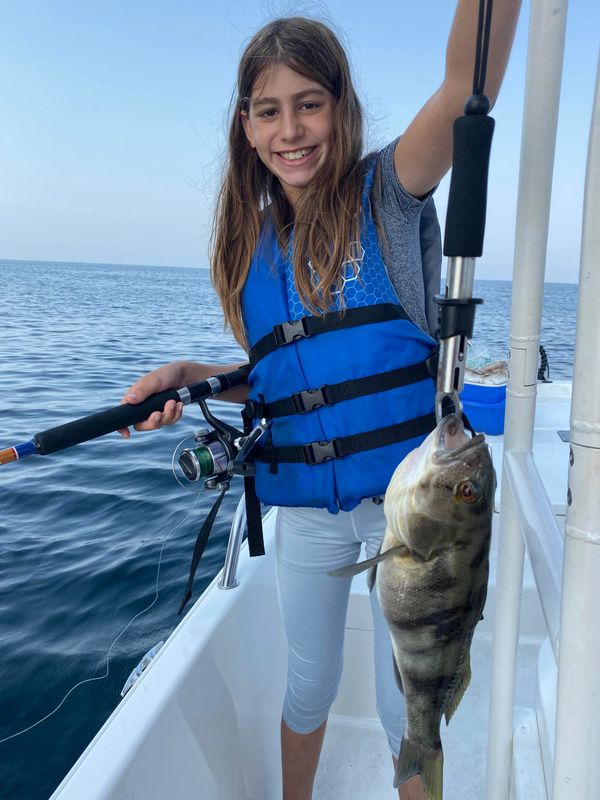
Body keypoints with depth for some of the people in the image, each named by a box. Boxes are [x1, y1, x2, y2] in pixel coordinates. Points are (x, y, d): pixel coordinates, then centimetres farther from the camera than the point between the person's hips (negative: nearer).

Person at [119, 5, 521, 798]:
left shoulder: (386, 194, -5)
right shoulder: (254, 243, 7)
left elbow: (468, 80, -24)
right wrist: (191, 376, -4)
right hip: (305, 504, 4)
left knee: (405, 705, 11)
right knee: (308, 685, 22)